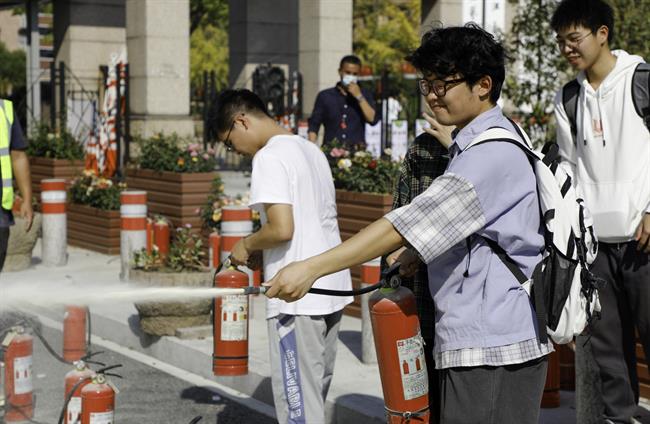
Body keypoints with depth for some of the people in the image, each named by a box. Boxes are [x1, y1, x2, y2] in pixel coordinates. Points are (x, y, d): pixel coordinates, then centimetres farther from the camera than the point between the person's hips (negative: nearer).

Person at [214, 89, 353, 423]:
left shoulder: (269, 157, -13)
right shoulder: (311, 150, 15)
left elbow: (282, 228, -23)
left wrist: (247, 245, -4)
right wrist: (261, 251, 15)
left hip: (296, 299, -9)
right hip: (332, 291, 9)